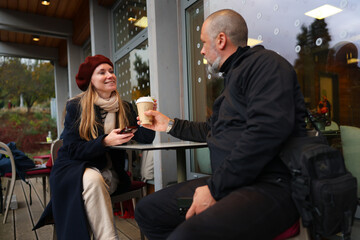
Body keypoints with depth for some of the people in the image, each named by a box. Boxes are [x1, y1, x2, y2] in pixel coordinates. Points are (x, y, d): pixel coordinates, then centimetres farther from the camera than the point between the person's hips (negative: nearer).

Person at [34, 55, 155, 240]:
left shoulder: (124, 108, 7)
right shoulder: (75, 107, -2)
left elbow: (146, 138, -4)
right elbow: (73, 150, -10)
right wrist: (105, 142, -26)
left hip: (110, 173, 2)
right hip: (74, 168, -2)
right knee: (92, 179, -34)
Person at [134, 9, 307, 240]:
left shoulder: (265, 62, -7)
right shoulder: (233, 75, 23)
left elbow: (266, 131, -23)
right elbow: (213, 130, 32)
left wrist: (215, 187, -19)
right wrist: (171, 125, 34)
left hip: (270, 186, -9)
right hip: (226, 182, 9)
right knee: (147, 210, 6)